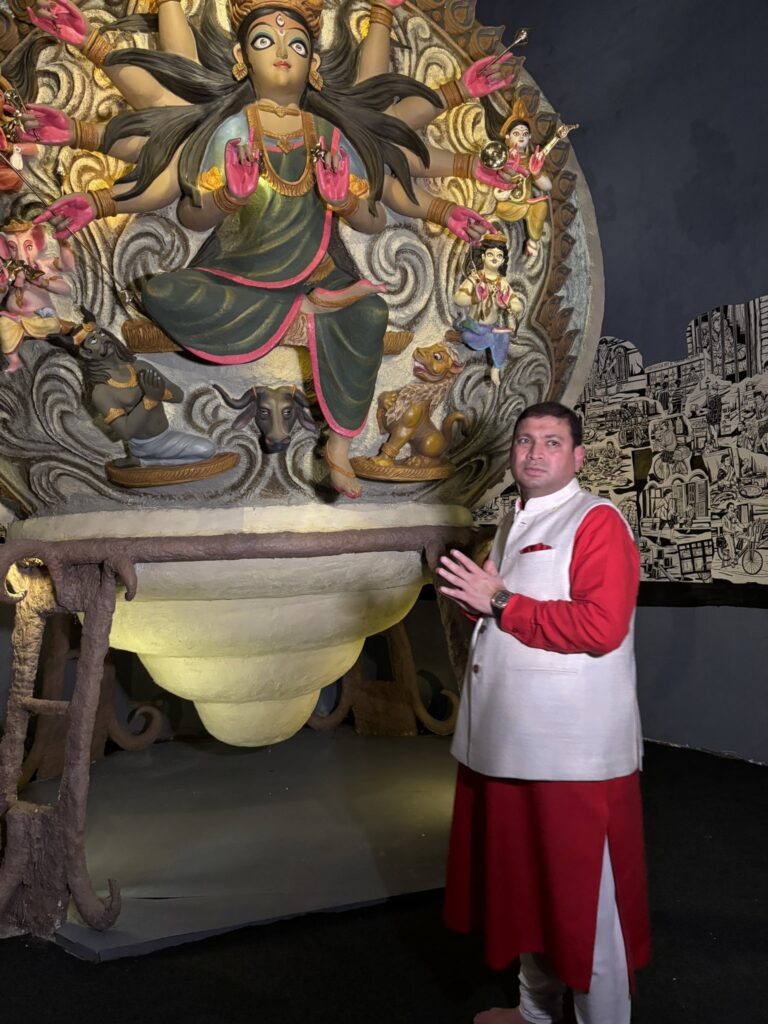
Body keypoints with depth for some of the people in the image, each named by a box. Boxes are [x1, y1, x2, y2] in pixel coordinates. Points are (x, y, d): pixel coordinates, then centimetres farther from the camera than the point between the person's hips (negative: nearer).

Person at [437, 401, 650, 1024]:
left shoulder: (598, 521, -11)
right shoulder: (516, 525, 16)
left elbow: (600, 626, -23)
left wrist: (500, 603, -20)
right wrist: (475, 600, 6)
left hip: (575, 751, -9)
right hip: (511, 740, 9)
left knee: (586, 900, 4)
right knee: (528, 885, 21)